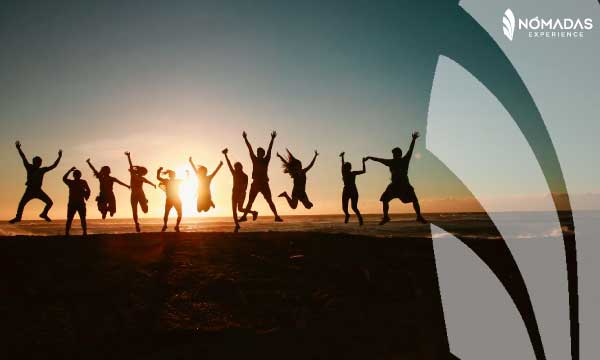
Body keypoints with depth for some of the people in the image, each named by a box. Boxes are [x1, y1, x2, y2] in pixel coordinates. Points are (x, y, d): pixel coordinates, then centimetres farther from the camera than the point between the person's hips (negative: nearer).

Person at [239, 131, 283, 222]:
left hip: (264, 184, -2)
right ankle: (244, 216, 7)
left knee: (270, 201, -2)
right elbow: (250, 149, 7)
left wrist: (272, 139, -5)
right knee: (250, 201, 5)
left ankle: (276, 216, -4)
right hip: (255, 184, 2)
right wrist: (245, 138, 9)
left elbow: (269, 149, -1)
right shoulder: (255, 160, 6)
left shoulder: (266, 160, 3)